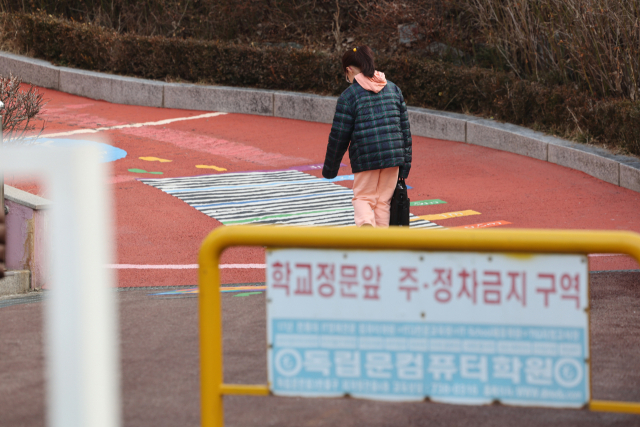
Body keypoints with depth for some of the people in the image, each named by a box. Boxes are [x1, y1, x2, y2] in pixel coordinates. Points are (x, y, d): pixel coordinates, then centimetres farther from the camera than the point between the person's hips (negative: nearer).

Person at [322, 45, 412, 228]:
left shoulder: (348, 95, -4)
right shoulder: (393, 89, 11)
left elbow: (339, 136, -3)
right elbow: (405, 128, 12)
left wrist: (330, 169, 8)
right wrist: (405, 164, 15)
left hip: (365, 158, -4)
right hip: (393, 154, 4)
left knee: (363, 197, 8)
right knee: (384, 200, 12)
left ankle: (366, 224, -21)